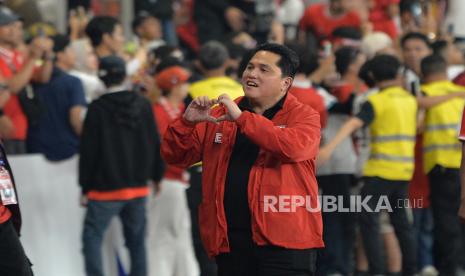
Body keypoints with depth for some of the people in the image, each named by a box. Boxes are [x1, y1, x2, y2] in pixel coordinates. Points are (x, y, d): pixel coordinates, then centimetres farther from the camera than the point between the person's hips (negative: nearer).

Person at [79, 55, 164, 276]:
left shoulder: (97, 109, -9)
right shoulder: (143, 105, 3)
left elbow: (89, 151, -7)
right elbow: (155, 145, 7)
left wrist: (85, 187, -1)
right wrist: (156, 177, 18)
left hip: (106, 188, -4)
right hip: (139, 187, 4)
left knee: (92, 235, -1)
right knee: (136, 240, 12)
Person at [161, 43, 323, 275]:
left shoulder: (303, 116, 2)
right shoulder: (219, 115, 15)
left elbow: (295, 146, -21)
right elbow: (175, 156, 16)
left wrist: (241, 118, -19)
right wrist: (188, 121, -5)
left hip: (283, 241, -5)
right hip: (228, 241, 5)